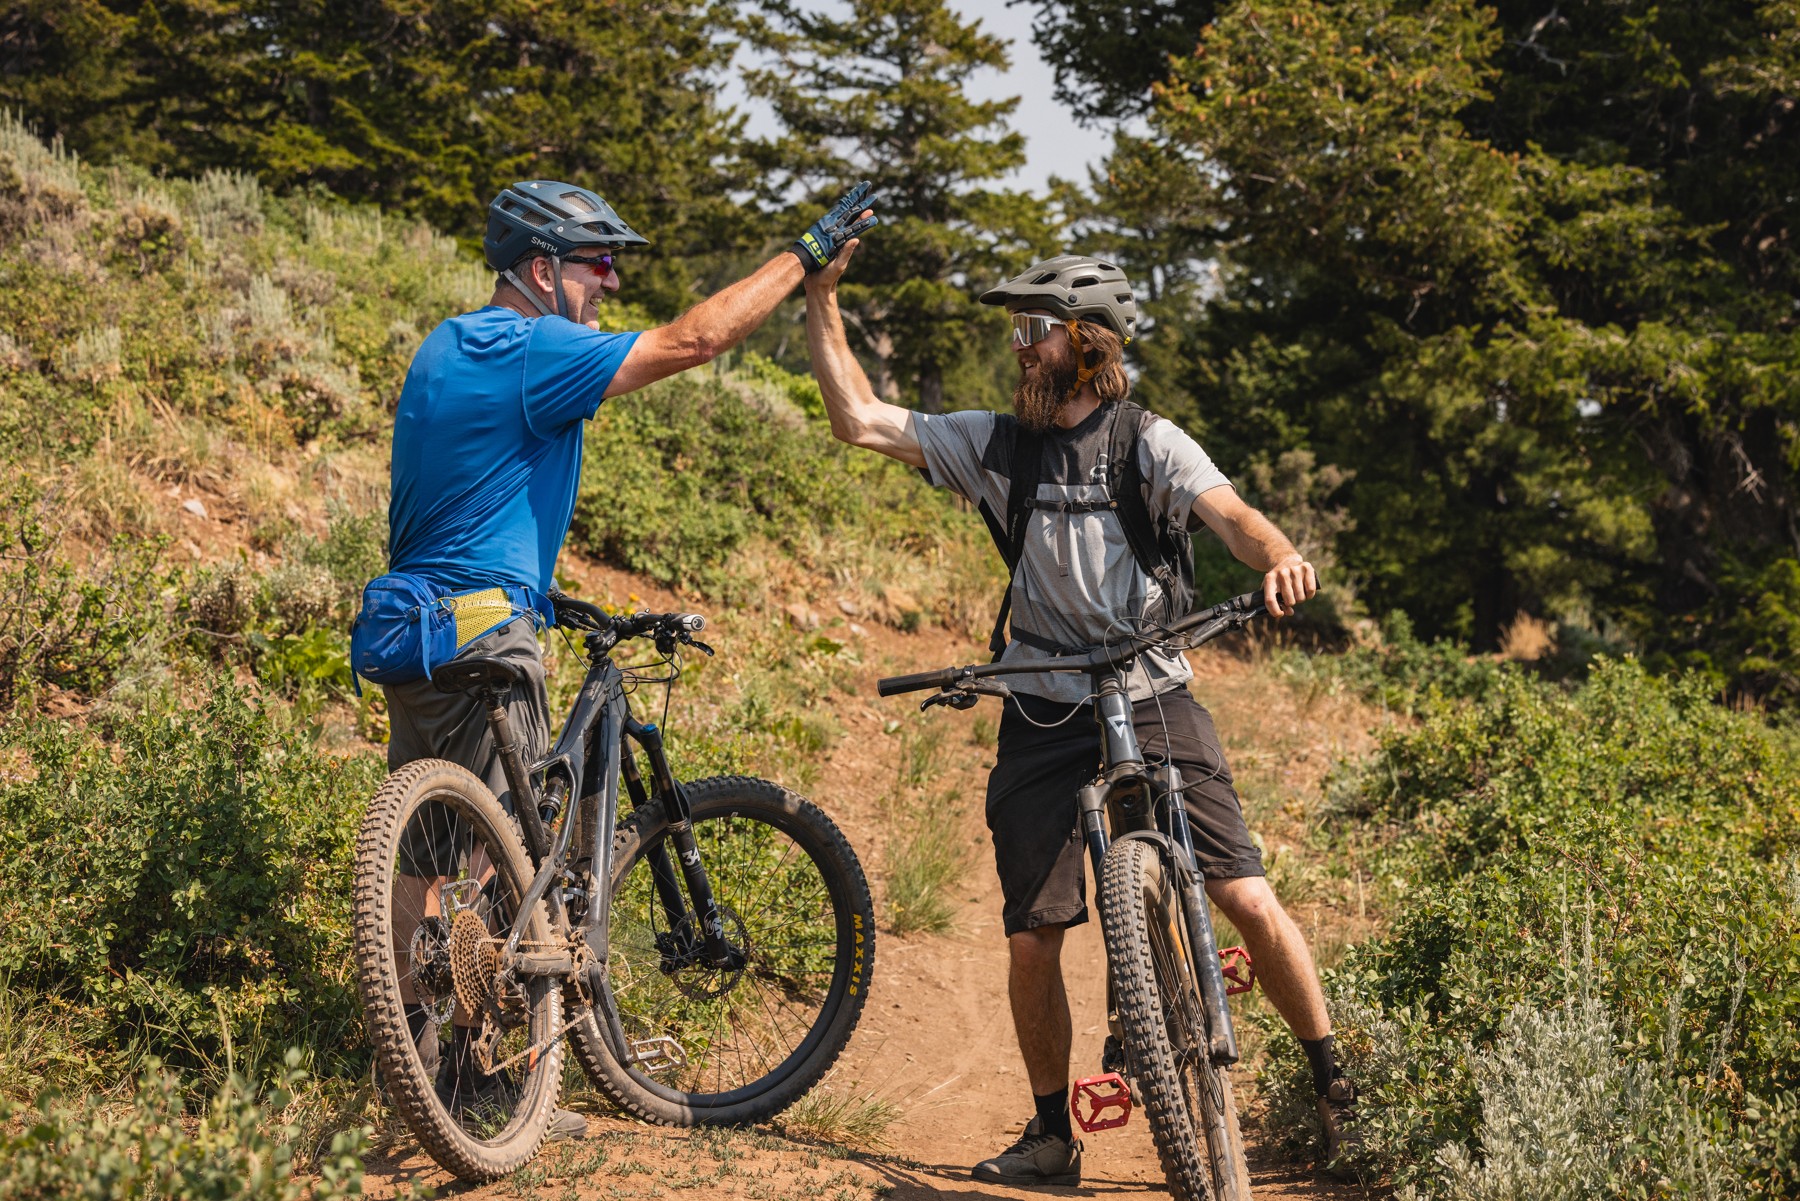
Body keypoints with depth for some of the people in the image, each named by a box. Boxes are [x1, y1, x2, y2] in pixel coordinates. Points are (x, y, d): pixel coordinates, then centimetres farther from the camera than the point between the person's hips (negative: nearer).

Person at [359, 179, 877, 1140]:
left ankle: (415, 1058, 17)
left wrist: (538, 594, 28)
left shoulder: (445, 348, 16)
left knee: (428, 854, 12)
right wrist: (807, 254, -13)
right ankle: (478, 1078, -3)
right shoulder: (531, 352, -14)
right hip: (482, 633, -10)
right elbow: (691, 340, -19)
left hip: (417, 627, 10)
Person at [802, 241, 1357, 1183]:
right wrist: (822, 301, -4)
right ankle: (1051, 1135, 18)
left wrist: (1278, 555, -40)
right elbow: (859, 420, 2)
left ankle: (1334, 1085, 9)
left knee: (1248, 899, -11)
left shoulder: (1150, 443, -2)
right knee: (1032, 940, -1)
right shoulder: (995, 444, 6)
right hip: (1044, 719, 2)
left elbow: (1229, 513, -18)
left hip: (1154, 705, -2)